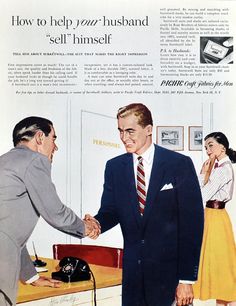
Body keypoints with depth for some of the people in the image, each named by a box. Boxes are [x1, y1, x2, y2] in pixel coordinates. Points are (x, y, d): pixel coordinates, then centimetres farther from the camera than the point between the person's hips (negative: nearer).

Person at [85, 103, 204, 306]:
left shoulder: (180, 164, -7)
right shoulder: (114, 167, 4)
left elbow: (192, 221, -9)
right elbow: (110, 211, 7)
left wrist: (187, 279, -11)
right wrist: (97, 223, -18)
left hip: (170, 271, -3)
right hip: (132, 272, 3)